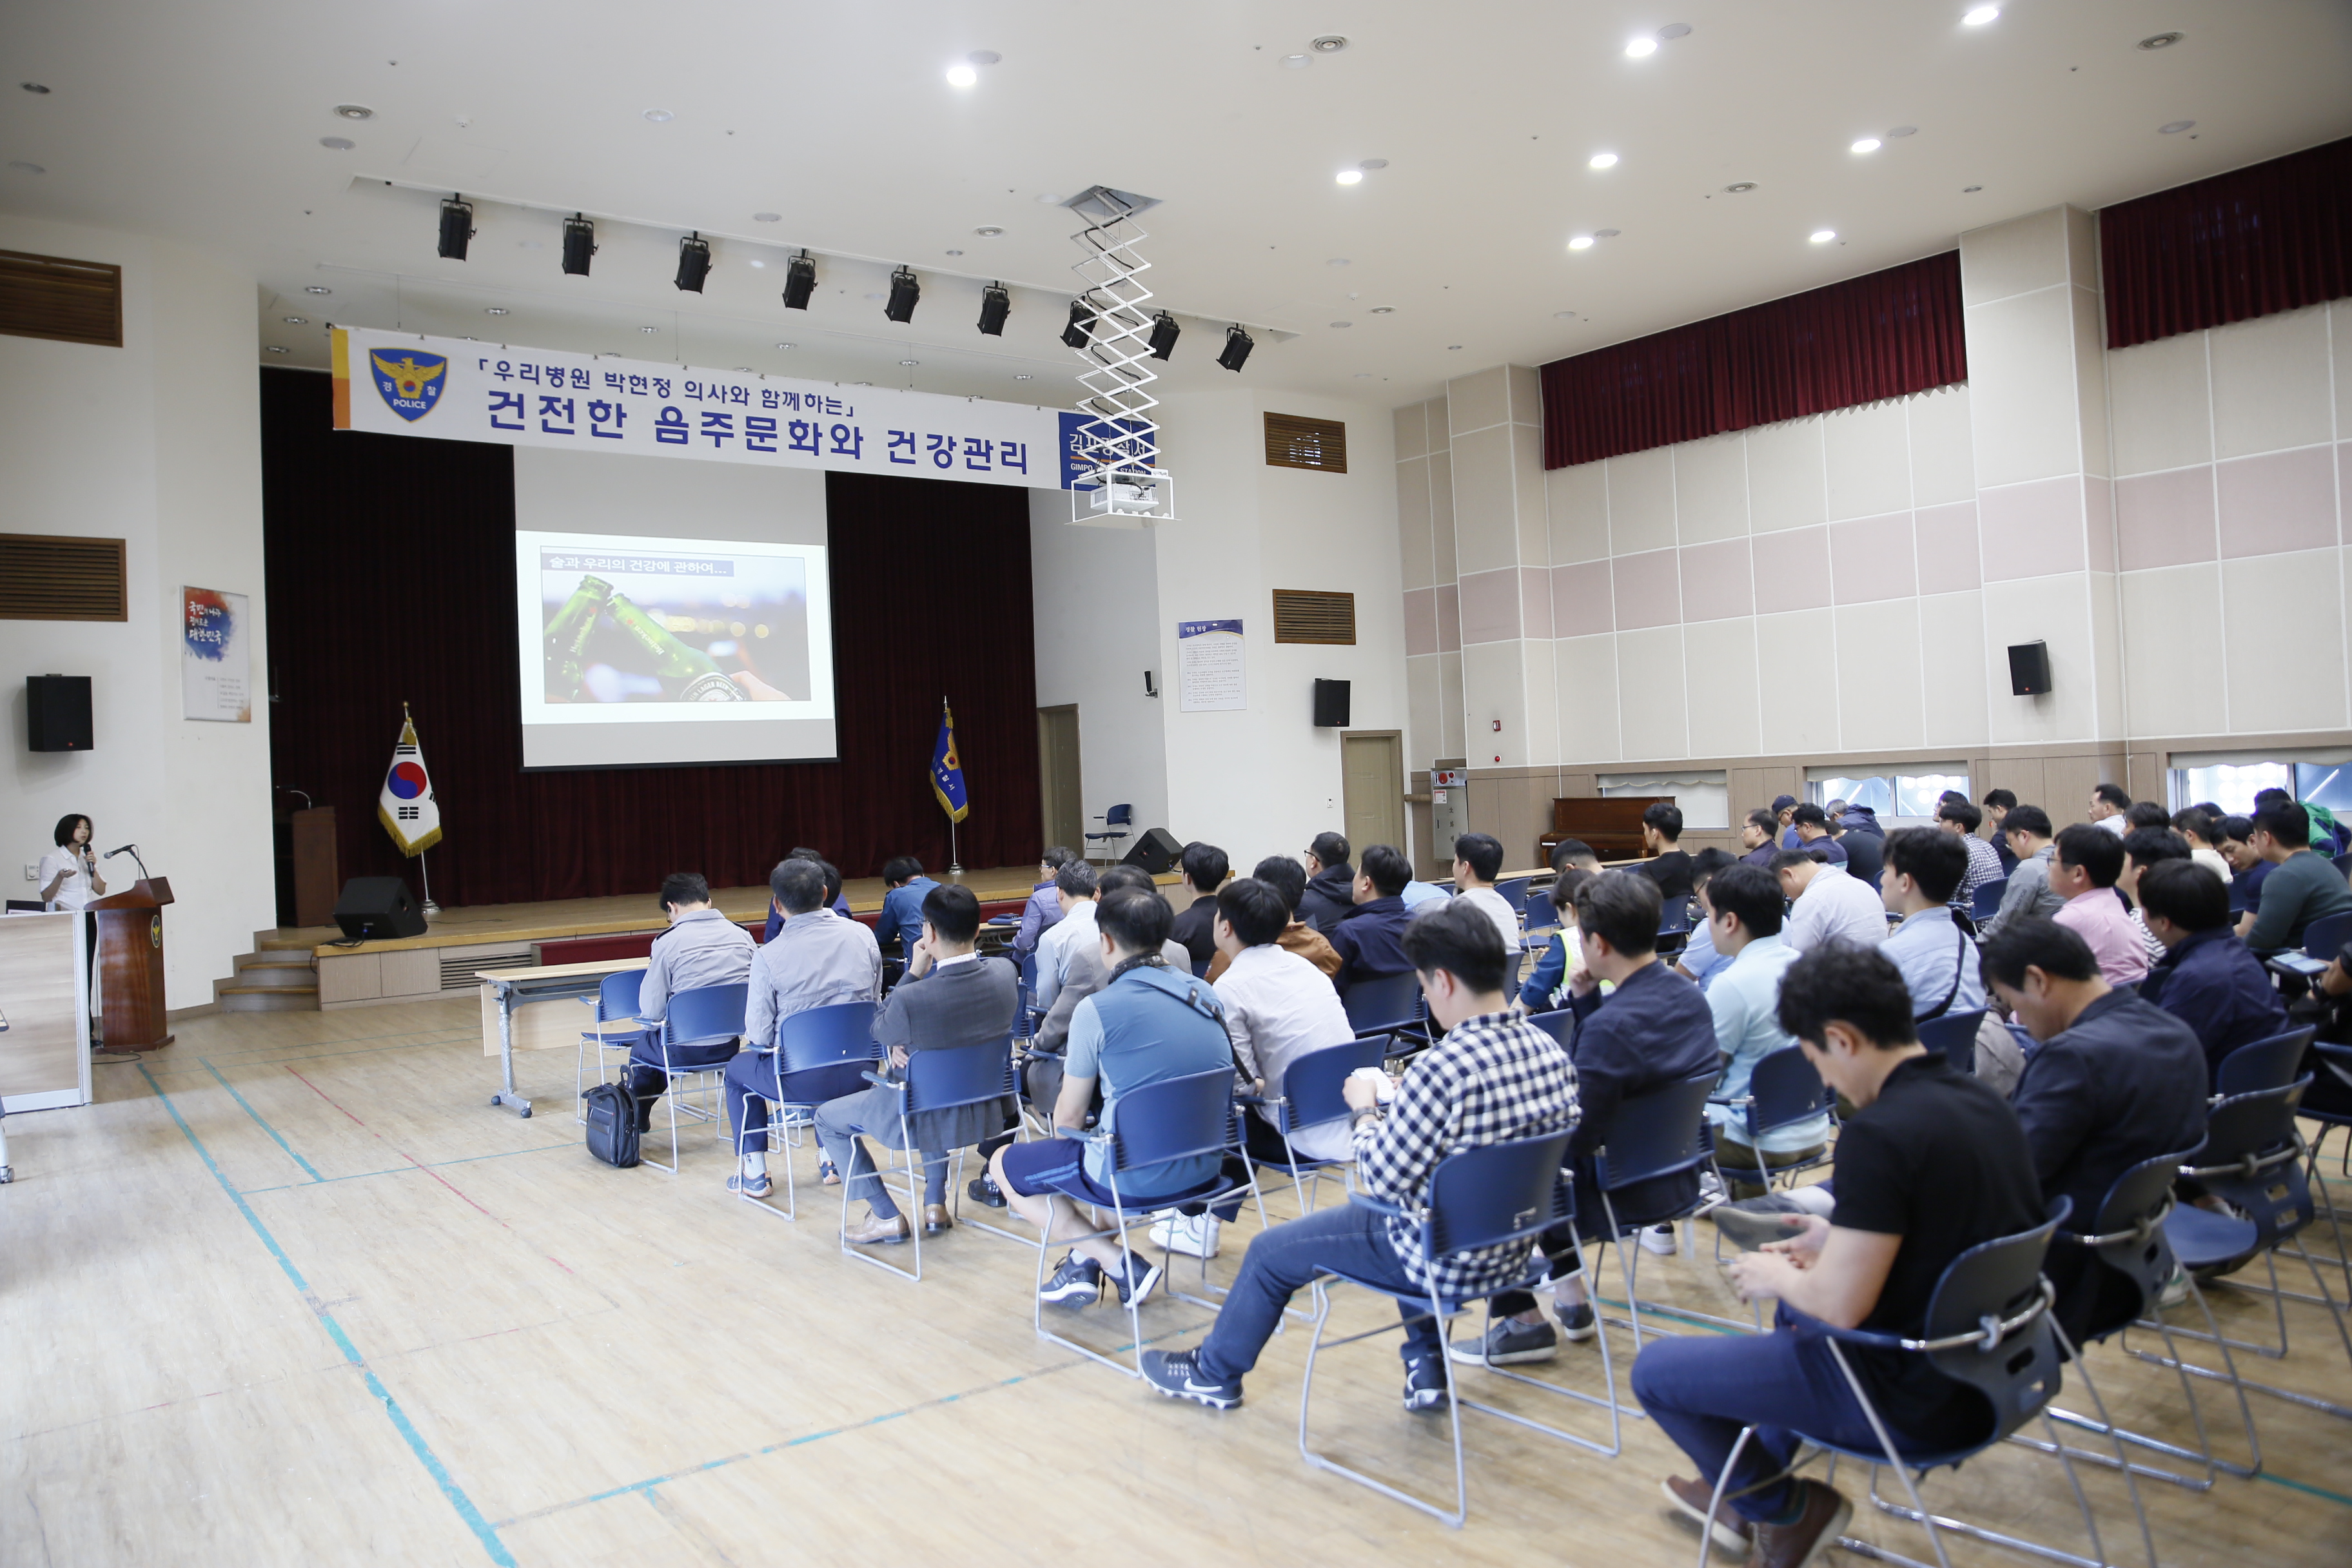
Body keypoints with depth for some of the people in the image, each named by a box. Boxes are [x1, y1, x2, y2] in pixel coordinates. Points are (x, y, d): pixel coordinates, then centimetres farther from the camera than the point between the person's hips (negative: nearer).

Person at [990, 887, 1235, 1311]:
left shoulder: (1098, 1009, -15)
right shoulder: (1205, 995, 4)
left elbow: (1069, 1116, -7)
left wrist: (1065, 1148, 17)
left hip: (1136, 1176, -7)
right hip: (1205, 1168, 7)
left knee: (1004, 1166, 15)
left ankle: (1122, 1265, 7)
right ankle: (1084, 1261, 25)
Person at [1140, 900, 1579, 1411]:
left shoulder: (1443, 1067, -31)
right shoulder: (1551, 1052, -8)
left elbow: (1383, 1180, -23)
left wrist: (1364, 1110, -5)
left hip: (1443, 1261, -7)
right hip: (1511, 1251, 7)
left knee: (1269, 1253, 14)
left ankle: (1214, 1374, 38)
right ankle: (1427, 1366, 37)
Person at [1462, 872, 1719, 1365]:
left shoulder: (1611, 1024, -30)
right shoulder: (1690, 995, -2)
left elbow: (1578, 1137, -25)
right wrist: (1586, 1000, -2)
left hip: (1626, 1194, -9)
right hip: (1680, 1175, 9)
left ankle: (1523, 1323, 14)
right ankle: (1571, 1301, 35)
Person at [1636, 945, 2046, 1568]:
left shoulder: (1878, 1134, -28)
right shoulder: (1984, 1102, 0)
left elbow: (1841, 1306, -25)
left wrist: (1776, 1276, -5)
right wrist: (1839, 1241, 14)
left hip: (1913, 1404, -9)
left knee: (1654, 1369, 0)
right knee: (1799, 1299, 36)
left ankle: (1788, 1509, 20)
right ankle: (1748, 1484, 44)